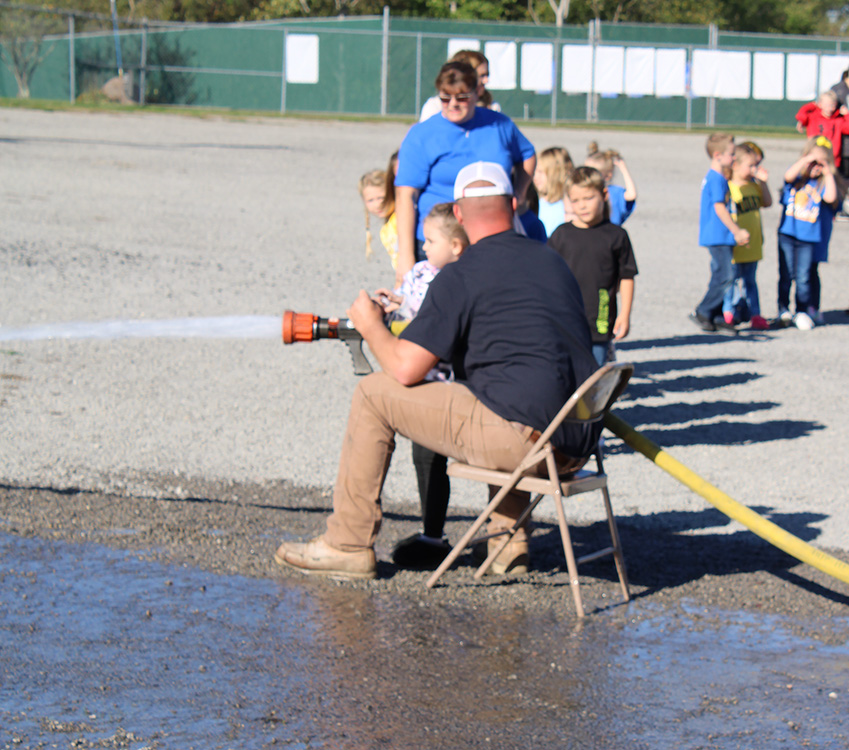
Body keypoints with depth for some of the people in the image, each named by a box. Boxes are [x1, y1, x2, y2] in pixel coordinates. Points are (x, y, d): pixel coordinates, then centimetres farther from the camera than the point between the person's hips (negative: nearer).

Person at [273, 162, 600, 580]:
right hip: (579, 444, 7)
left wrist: (370, 326, 14)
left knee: (373, 395, 5)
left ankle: (348, 546, 12)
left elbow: (406, 369, -8)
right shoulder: (553, 261, 17)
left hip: (522, 436, -7)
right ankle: (508, 538, 34)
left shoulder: (461, 276, -5)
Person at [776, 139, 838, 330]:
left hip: (809, 238, 0)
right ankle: (783, 310, 14)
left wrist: (828, 174, -12)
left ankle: (802, 311, 12)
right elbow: (788, 176, -20)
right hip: (788, 233, 0)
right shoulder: (798, 176, 3)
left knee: (803, 276, 2)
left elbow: (830, 198, -15)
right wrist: (807, 159, -21)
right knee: (786, 274, 4)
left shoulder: (822, 183, 3)